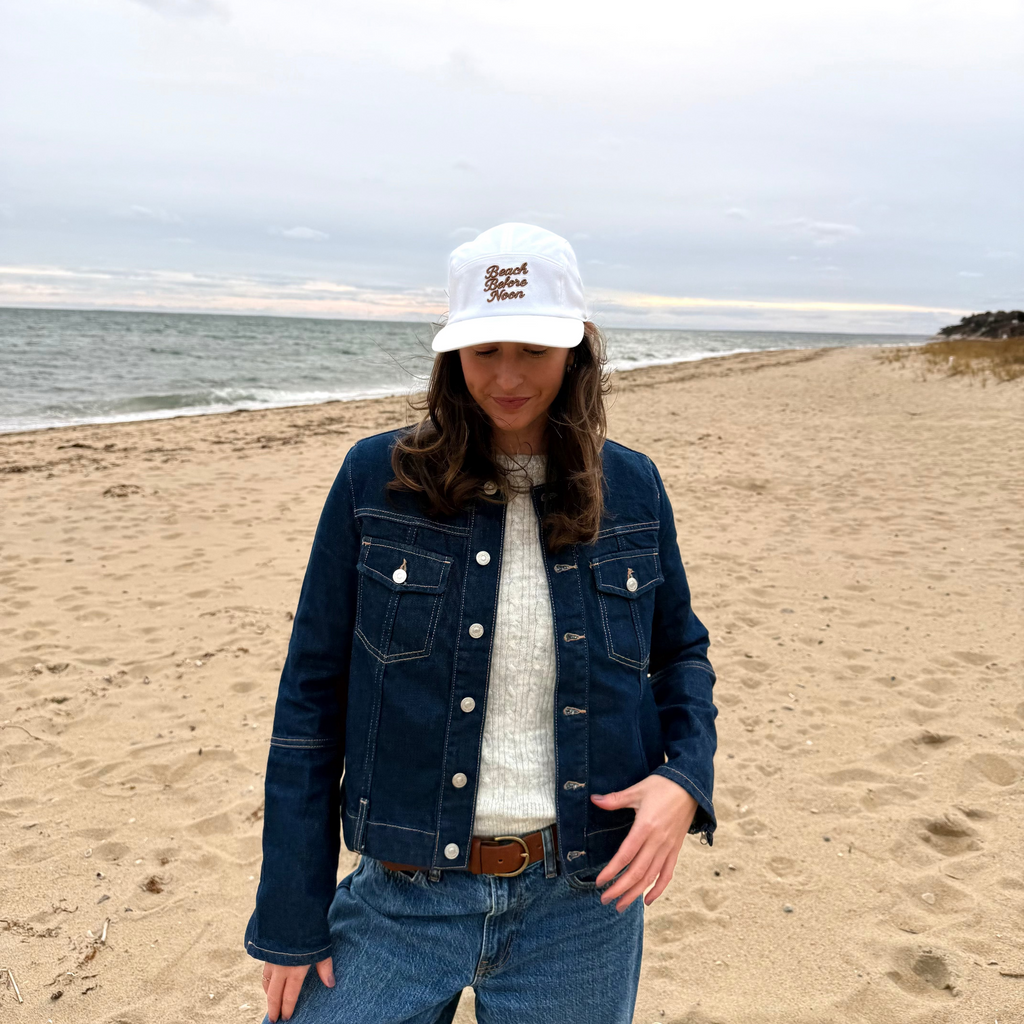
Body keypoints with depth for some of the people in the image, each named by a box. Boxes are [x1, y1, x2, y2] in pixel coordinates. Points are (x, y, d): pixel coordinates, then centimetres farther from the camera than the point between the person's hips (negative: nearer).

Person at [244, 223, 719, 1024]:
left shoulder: (631, 490, -1)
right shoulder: (377, 480, -7)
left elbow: (681, 650, 11)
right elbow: (313, 695, -4)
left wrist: (686, 777, -9)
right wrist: (293, 917, -3)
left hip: (583, 902, 2)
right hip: (407, 895, -1)